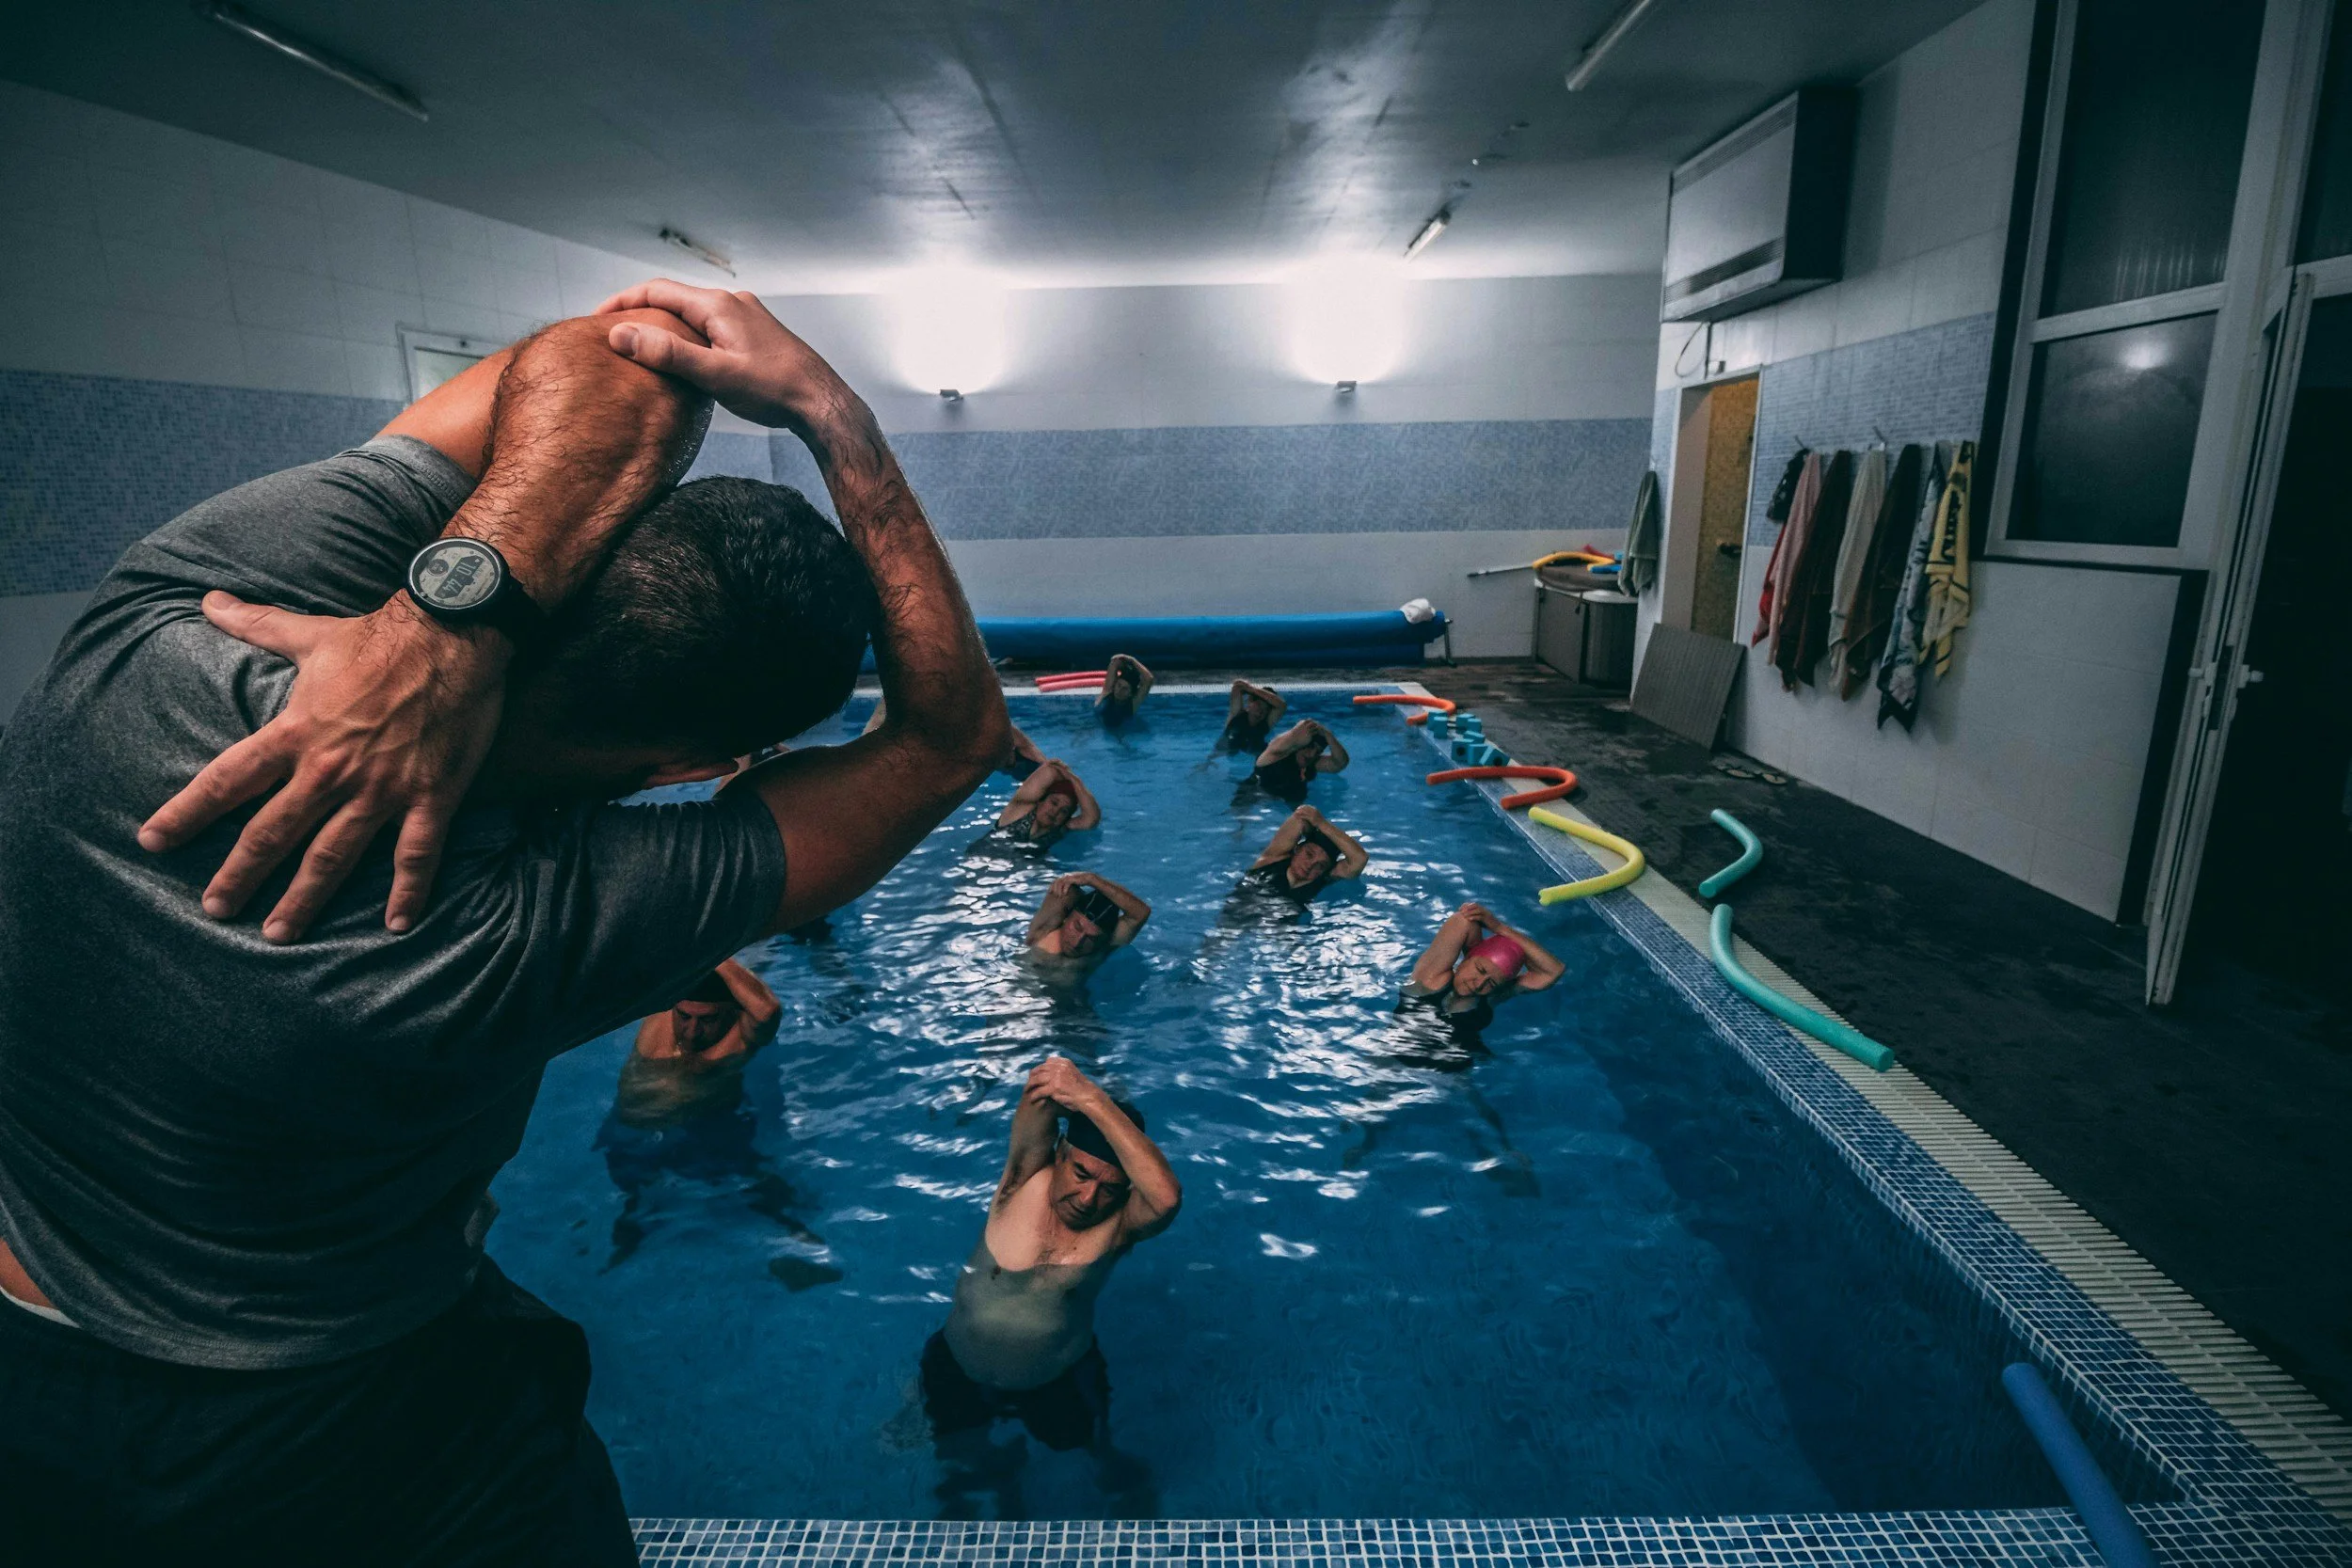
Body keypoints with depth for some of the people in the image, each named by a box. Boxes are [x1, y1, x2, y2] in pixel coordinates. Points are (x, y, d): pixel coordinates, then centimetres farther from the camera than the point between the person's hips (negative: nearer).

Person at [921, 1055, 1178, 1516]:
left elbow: (1167, 1198, -49)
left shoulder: (1118, 1224, -25)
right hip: (957, 1372, 1)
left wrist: (1092, 1099, -57)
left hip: (1059, 1384, -1)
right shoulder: (1027, 1179, -22)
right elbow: (1044, 1090, -39)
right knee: (957, 1466, 18)